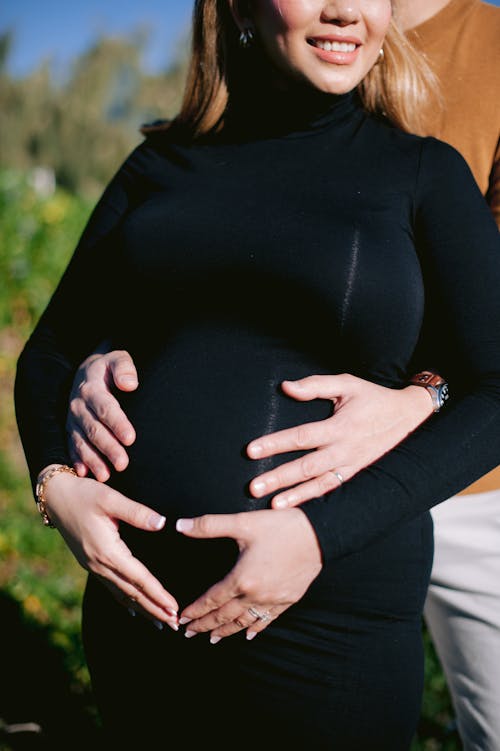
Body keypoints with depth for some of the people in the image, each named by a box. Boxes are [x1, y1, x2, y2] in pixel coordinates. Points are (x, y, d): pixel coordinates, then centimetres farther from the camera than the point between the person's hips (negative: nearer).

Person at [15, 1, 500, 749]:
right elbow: (52, 350, 12)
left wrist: (325, 533, -18)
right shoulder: (162, 166, 7)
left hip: (330, 621, -3)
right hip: (137, 601, 3)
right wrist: (56, 483, -7)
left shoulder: (422, 173, 0)